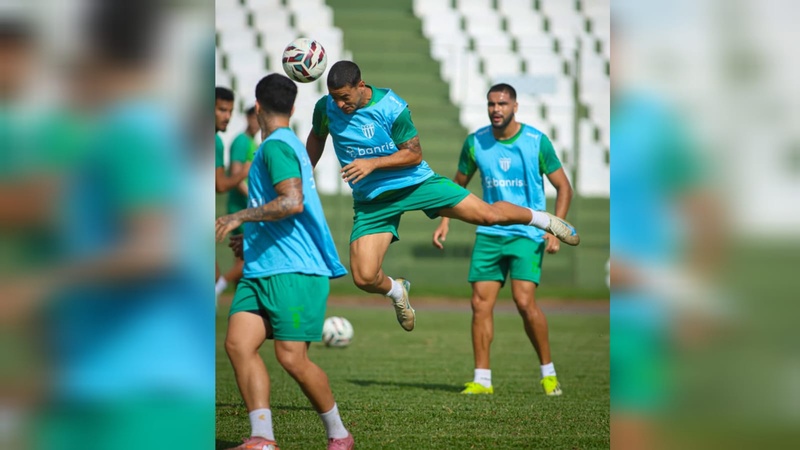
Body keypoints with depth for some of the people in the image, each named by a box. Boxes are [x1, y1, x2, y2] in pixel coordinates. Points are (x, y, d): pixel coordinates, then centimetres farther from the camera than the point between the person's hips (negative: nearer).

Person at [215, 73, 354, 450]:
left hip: (293, 272, -9)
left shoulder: (277, 147, -11)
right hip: (260, 270, 9)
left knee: (291, 357, -9)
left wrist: (240, 217, -17)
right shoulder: (289, 144, 19)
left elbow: (292, 202, -24)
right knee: (238, 343, -6)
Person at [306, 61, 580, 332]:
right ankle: (396, 291, 23)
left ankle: (540, 219, 23)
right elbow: (316, 137, 13)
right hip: (371, 201, 2)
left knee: (488, 214, -8)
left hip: (416, 182, -2)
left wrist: (372, 163, -25)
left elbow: (414, 154, -13)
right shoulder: (326, 108, -10)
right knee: (364, 278, -13)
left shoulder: (392, 107, -19)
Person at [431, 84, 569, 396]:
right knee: (480, 303, -4)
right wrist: (445, 222, 7)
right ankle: (482, 380, 4)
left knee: (524, 301, -17)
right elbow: (458, 184, 18)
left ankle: (548, 373, -1)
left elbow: (563, 187, 0)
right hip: (489, 233, 4)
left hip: (528, 233, -4)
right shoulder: (475, 143, 3)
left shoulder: (536, 141, -6)